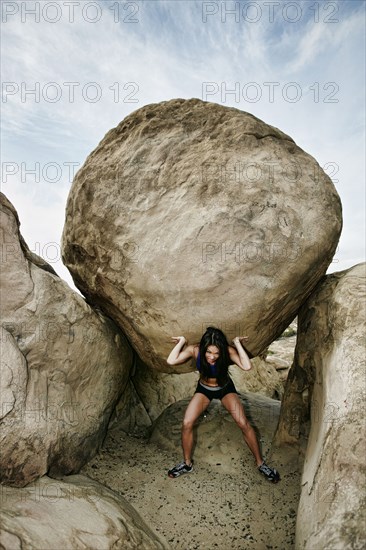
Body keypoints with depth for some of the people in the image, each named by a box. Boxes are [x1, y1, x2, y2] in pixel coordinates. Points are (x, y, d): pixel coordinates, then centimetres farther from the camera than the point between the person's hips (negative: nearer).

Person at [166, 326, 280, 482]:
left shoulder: (228, 351, -31)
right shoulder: (195, 349, -28)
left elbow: (247, 366, -46)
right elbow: (171, 361, -38)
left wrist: (237, 343, -41)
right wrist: (182, 341, -34)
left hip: (225, 388, -1)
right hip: (204, 389, 1)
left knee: (244, 424, -13)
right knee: (187, 424, -12)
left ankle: (260, 463, 10)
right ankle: (187, 463, 12)